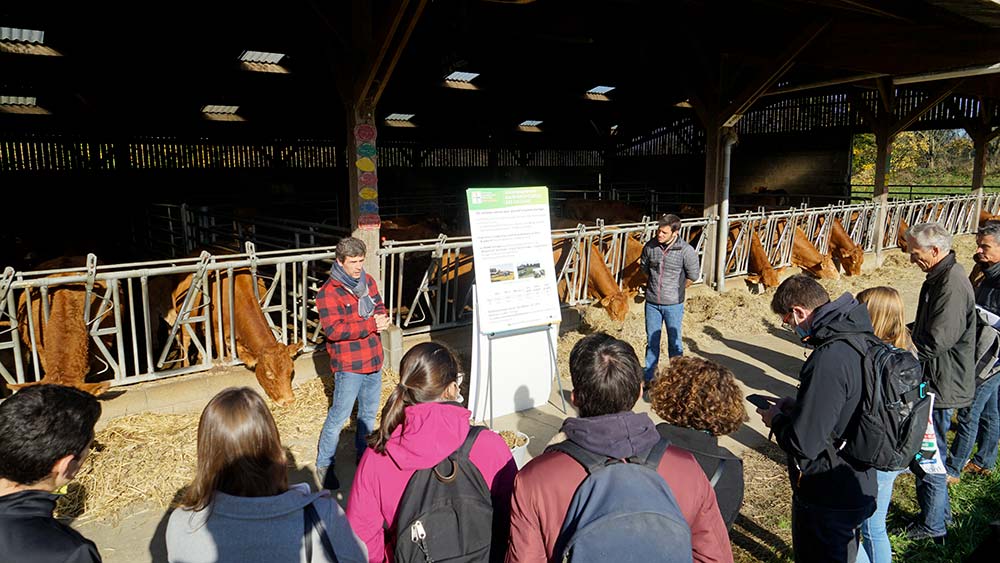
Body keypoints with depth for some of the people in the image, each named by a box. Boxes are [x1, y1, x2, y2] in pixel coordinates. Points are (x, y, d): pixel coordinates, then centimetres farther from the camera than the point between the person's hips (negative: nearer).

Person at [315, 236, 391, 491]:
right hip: (349, 365, -7)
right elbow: (333, 330, -23)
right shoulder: (328, 292, -15)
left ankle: (363, 454, 37)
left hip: (373, 360, 7)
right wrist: (370, 325, -24)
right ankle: (324, 465, 15)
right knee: (339, 416, -1)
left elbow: (379, 307, 14)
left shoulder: (367, 281, 6)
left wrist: (381, 319, -11)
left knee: (369, 411, 19)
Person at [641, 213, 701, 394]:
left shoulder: (686, 250, -16)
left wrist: (677, 289, 7)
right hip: (652, 302, 3)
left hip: (673, 304, -3)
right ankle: (648, 378, 25)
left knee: (674, 342, 9)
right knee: (651, 341, 13)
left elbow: (693, 275, -3)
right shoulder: (650, 246, -6)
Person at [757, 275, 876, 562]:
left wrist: (776, 420, -11)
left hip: (827, 498, -8)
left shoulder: (829, 360, -32)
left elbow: (803, 444, -29)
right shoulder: (862, 338, -2)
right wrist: (797, 405, 5)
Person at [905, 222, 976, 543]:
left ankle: (932, 528, 19)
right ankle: (940, 513, 37)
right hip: (935, 383, 10)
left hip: (941, 386, -10)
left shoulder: (952, 284, -24)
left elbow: (936, 341, -27)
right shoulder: (941, 276, 8)